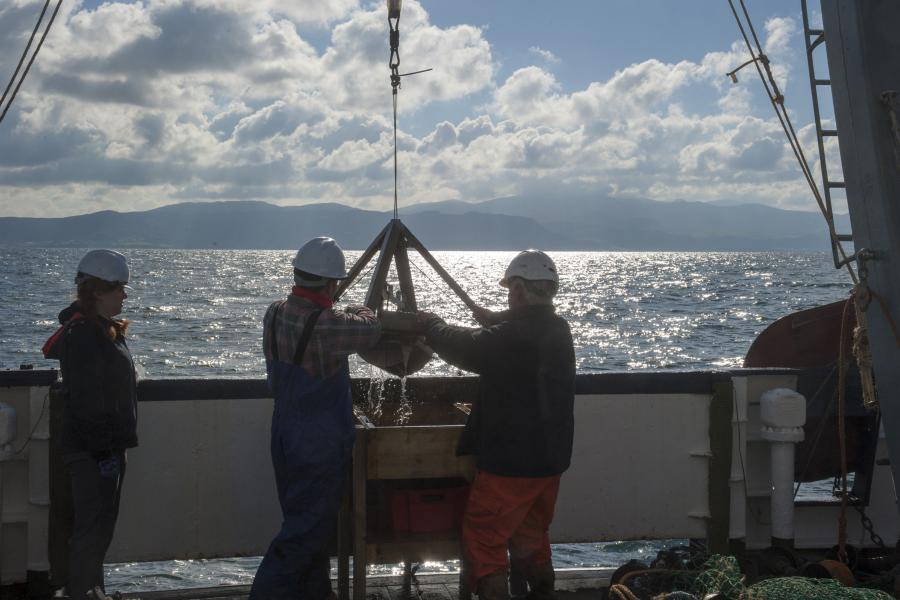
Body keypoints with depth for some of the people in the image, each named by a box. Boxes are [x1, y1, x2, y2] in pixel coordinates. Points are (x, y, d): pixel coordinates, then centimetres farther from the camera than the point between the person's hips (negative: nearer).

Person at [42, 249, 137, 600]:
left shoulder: (106, 330, 14)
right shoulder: (81, 334, -18)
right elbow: (85, 399, -22)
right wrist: (102, 449, -23)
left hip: (109, 445, 10)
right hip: (91, 451, -10)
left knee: (101, 527, 16)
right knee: (91, 528, -6)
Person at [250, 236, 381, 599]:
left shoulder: (274, 314, -1)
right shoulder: (325, 325, -24)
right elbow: (370, 331, -9)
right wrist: (361, 312, 12)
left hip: (285, 441, 8)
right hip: (320, 447, -8)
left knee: (305, 525, 18)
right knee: (306, 532, -1)